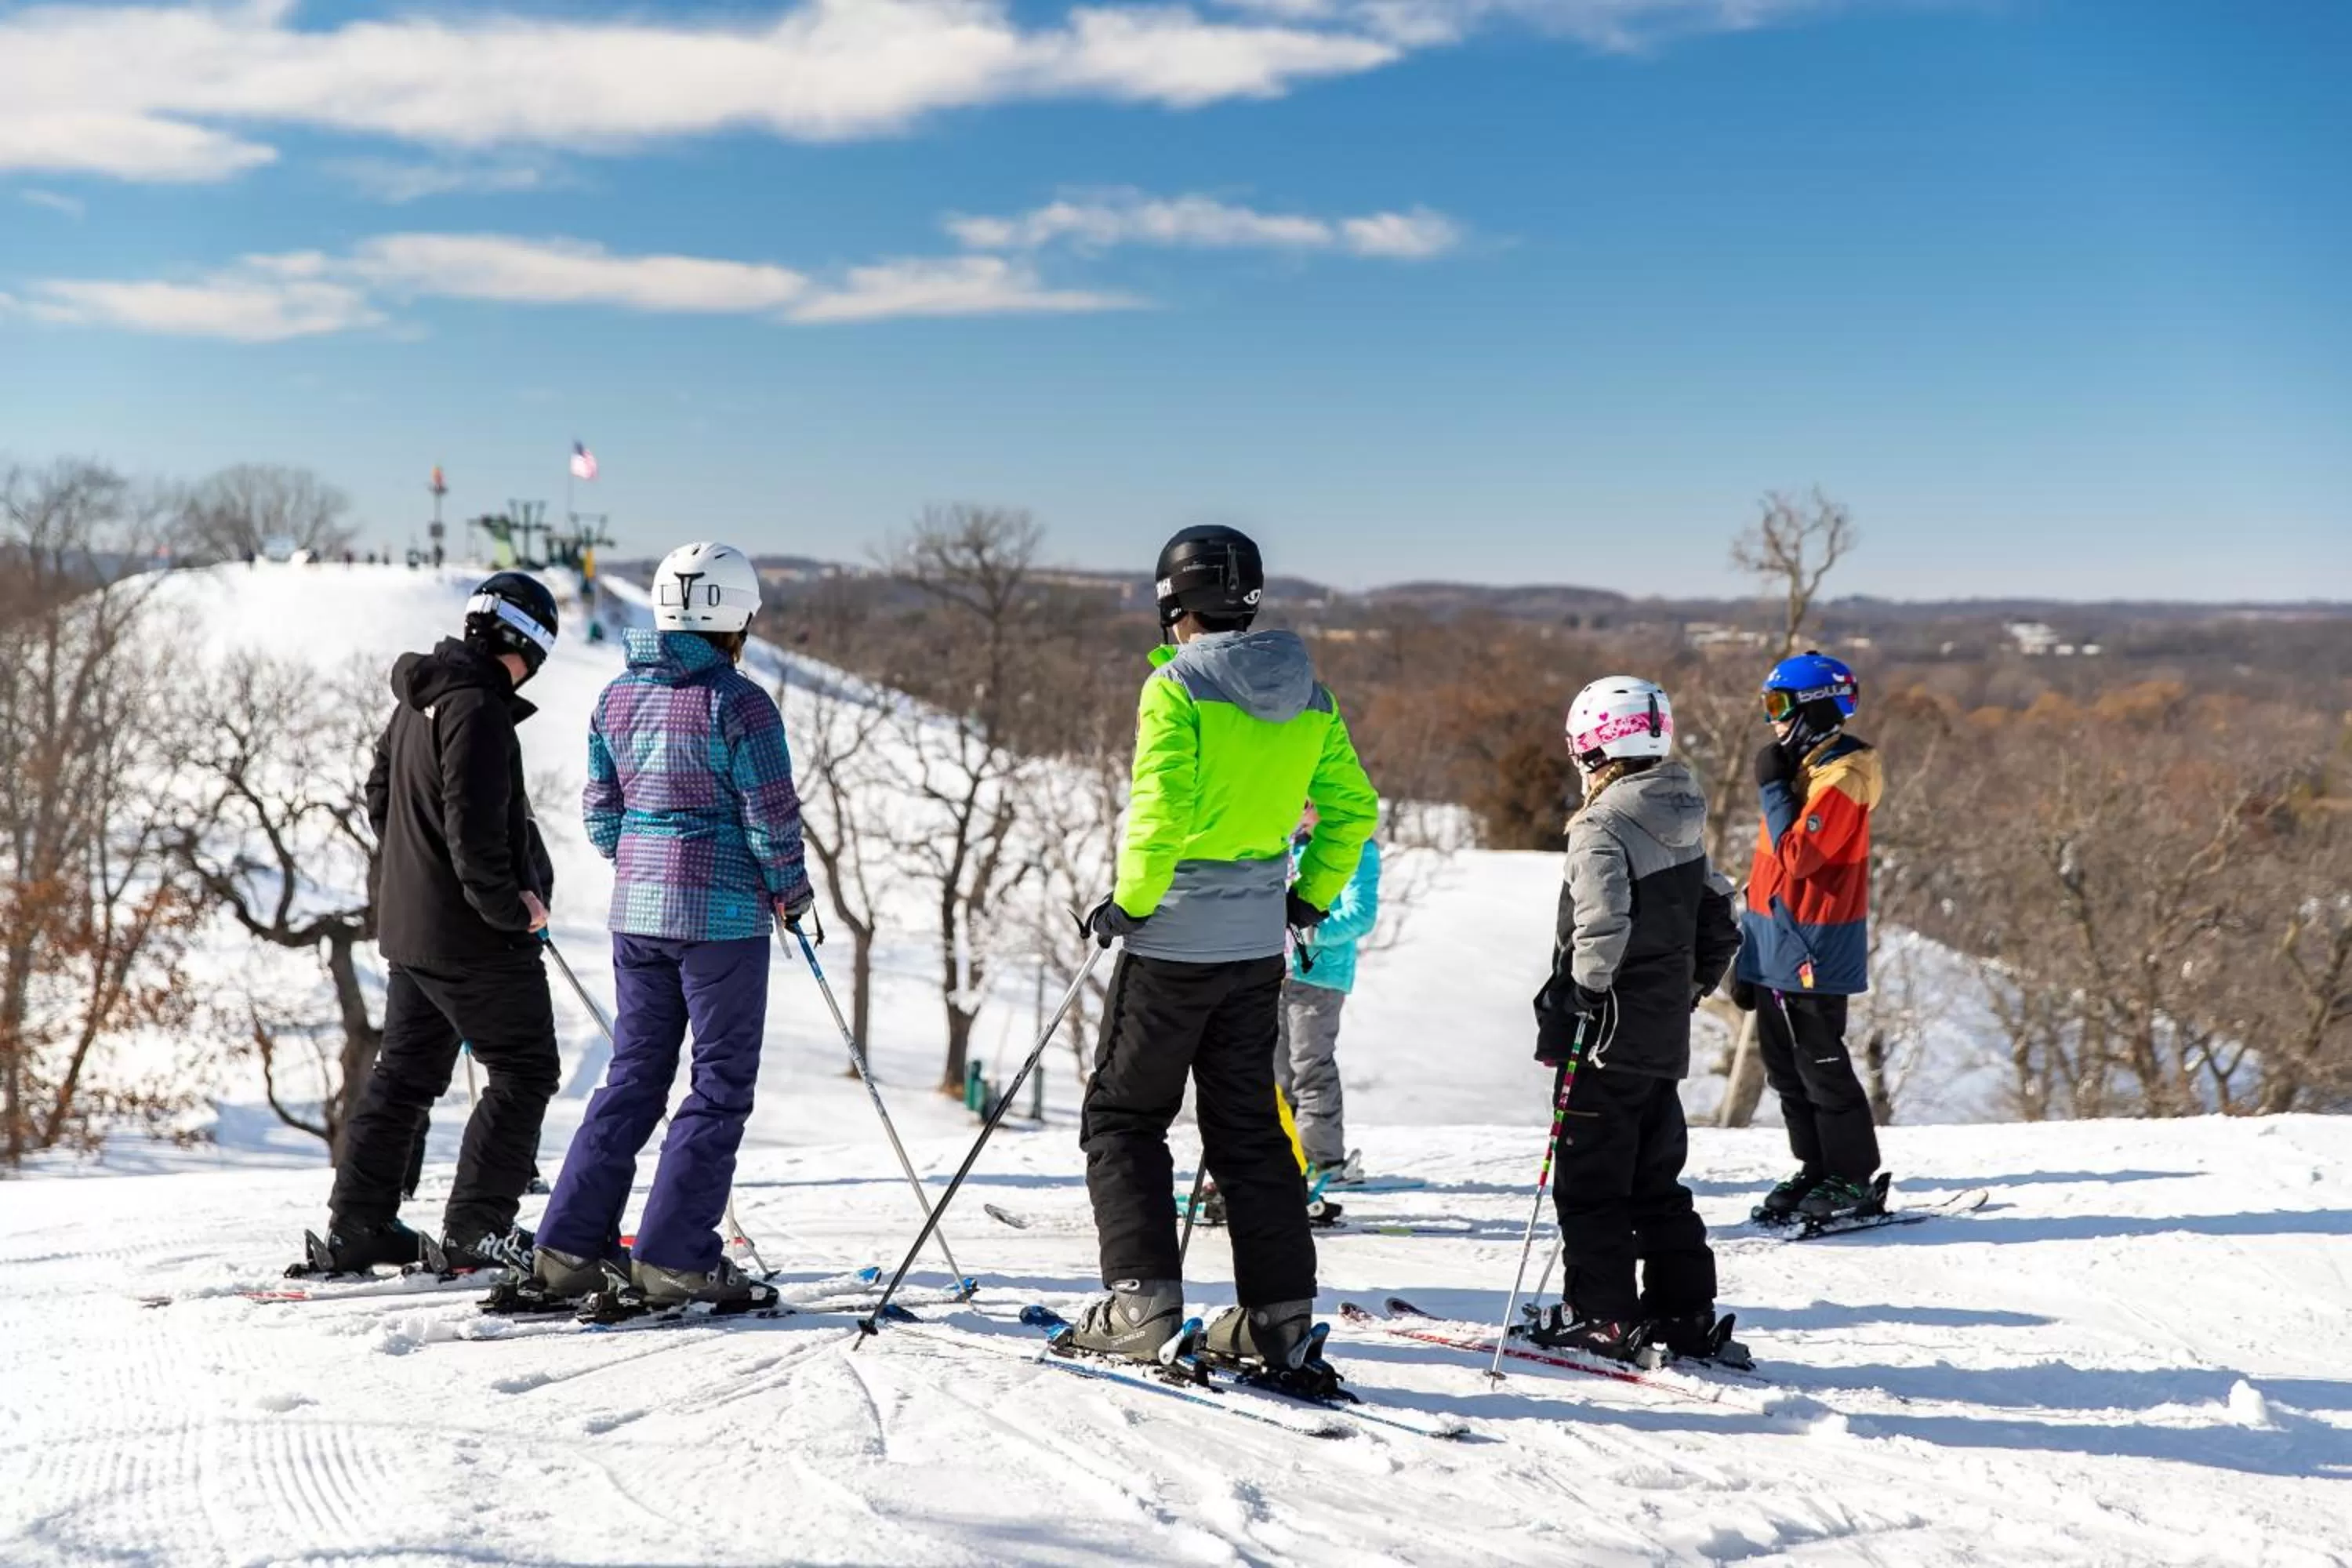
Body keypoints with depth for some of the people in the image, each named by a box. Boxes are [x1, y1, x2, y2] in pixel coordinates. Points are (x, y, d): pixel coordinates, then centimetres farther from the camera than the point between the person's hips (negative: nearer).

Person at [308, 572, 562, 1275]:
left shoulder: (418, 701, 12)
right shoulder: (478, 709, -19)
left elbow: (380, 795, 21)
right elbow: (473, 826, -24)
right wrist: (509, 905, -15)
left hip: (408, 921, 10)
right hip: (473, 932, -10)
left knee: (404, 1072, 16)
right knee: (523, 1071, 0)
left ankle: (356, 1225, 19)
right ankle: (476, 1227, -1)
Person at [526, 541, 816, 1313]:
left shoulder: (618, 697, 7)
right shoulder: (738, 702, -12)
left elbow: (600, 813, 12)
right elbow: (771, 817, -10)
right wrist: (791, 893, 6)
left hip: (636, 908, 7)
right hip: (721, 915, -6)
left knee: (634, 1075, 14)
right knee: (722, 1083, 2)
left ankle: (569, 1245, 11)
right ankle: (675, 1258, -1)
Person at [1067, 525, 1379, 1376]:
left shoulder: (1176, 686, -13)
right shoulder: (1307, 697, 6)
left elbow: (1162, 810, -22)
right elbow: (1353, 806, 9)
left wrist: (1128, 900, -10)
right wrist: (1313, 895, 18)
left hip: (1174, 940, -6)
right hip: (1258, 946, 6)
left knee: (1122, 1115, 8)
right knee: (1249, 1125, 13)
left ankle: (1141, 1297, 2)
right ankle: (1279, 1315, 10)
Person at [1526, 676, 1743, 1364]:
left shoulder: (1604, 827, -16)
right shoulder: (1686, 828, 10)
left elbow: (1601, 929, -27)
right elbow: (1720, 930, 16)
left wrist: (1572, 1004, -16)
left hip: (1607, 1037, -8)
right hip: (1668, 1039, 8)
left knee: (1589, 1179, 1)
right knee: (1657, 1179, 16)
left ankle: (1601, 1317, 4)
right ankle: (1686, 1313, 18)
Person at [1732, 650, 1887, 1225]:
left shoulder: (1842, 778, -15)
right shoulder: (1799, 769, 14)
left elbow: (1797, 855, -26)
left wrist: (1772, 787, -16)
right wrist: (1749, 949, 19)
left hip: (1812, 950, -9)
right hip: (1776, 948, 9)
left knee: (1820, 1065, -2)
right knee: (1786, 1068, 13)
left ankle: (1854, 1182, 7)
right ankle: (1816, 1171, 22)